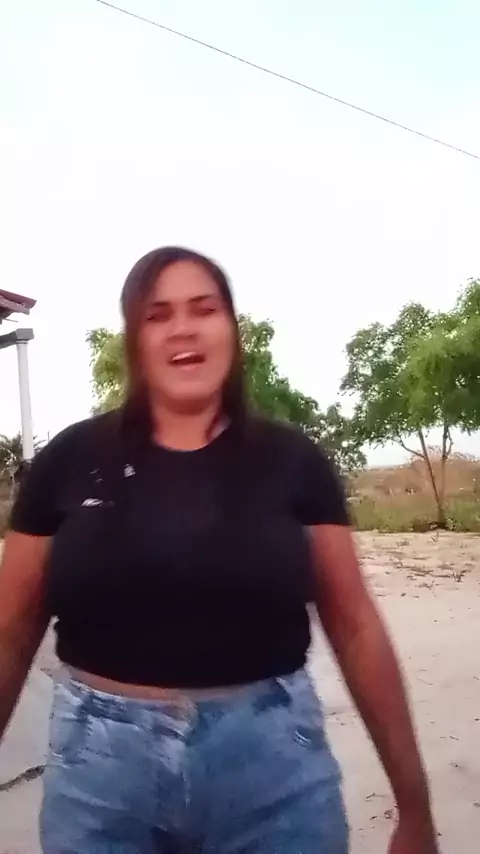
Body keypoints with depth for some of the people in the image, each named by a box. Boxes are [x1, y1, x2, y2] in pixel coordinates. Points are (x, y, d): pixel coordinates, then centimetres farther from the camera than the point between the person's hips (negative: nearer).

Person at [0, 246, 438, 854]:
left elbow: (355, 628, 2)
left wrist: (414, 805, 4)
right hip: (101, 766, 1)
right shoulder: (71, 461, -2)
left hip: (273, 760, 0)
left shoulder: (292, 461, -2)